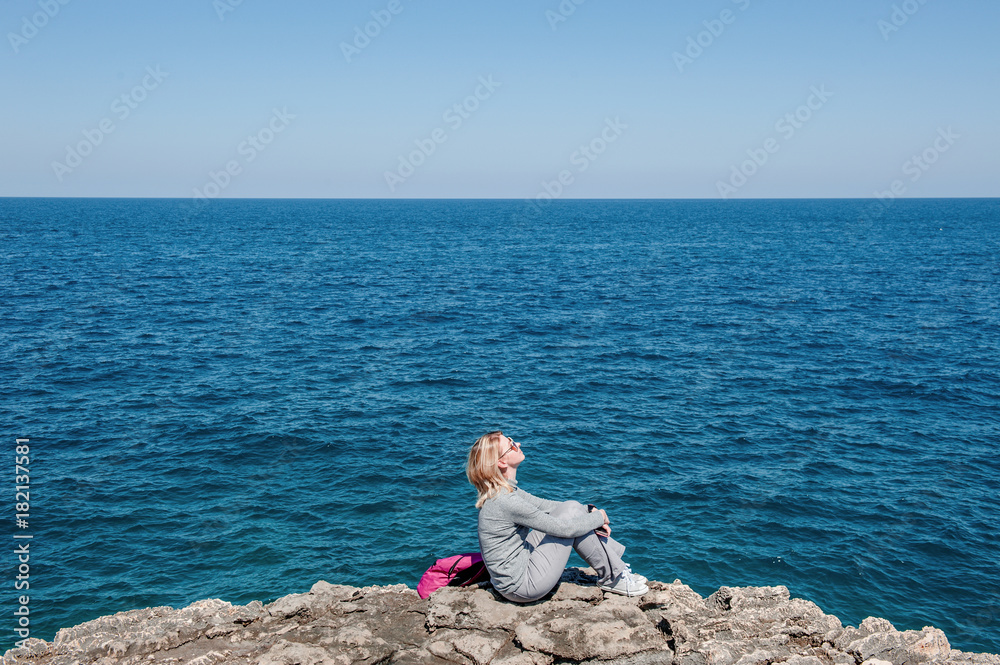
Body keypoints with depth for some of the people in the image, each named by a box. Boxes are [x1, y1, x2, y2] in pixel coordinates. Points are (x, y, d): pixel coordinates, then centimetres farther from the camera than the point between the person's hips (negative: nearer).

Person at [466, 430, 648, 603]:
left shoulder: (504, 490, 4)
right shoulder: (505, 501, -26)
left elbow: (543, 505, 13)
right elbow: (564, 529, -20)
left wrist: (589, 510, 4)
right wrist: (600, 517, -4)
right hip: (522, 587, -9)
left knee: (570, 507, 7)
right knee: (570, 512, -9)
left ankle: (616, 564, 14)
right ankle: (612, 578, 4)